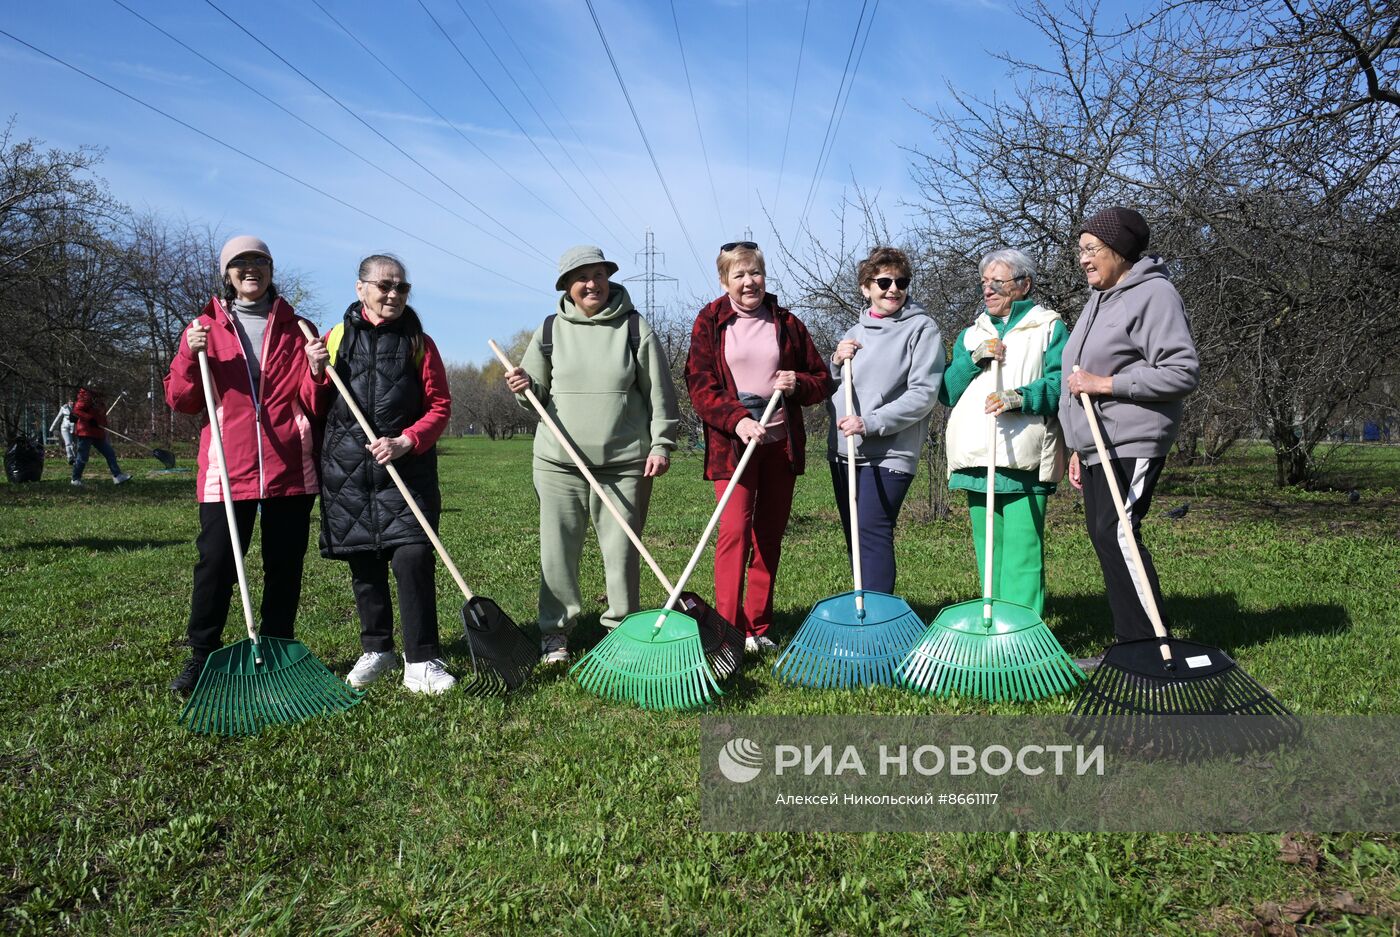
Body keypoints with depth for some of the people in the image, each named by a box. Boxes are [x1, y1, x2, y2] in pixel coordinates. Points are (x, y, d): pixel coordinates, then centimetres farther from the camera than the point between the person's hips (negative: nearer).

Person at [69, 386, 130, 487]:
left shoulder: (97, 398, 15)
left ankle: (118, 476, 7)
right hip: (86, 433, -9)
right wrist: (90, 418, -28)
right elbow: (77, 410, -22)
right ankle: (75, 480, 12)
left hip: (98, 433, 9)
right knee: (82, 457, -2)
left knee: (110, 454, 6)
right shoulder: (86, 396, -13)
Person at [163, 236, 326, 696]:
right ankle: (201, 656, 12)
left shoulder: (294, 327, 11)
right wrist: (191, 357, -10)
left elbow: (311, 404, 9)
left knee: (285, 565, 7)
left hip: (289, 468, 1)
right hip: (228, 468, -1)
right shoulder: (206, 327, 10)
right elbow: (181, 401, 6)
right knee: (216, 563, -3)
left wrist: (316, 371, -11)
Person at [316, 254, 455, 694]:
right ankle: (377, 650, 27)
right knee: (364, 565, 9)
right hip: (347, 472, 2)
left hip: (407, 470, -2)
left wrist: (406, 441, -13)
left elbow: (440, 407, 2)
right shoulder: (334, 339, 10)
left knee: (413, 558, -12)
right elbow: (315, 409, 13)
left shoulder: (418, 343, 6)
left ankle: (420, 662, -5)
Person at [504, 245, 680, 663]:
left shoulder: (635, 328, 2)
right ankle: (555, 630, 19)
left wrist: (661, 444, -1)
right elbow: (538, 393, 13)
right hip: (559, 462, 2)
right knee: (558, 549, 5)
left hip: (625, 463, -1)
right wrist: (524, 388, -9)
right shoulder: (550, 330, 7)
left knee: (622, 551, 4)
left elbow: (659, 393, 4)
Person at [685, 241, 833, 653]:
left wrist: (798, 384, -9)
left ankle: (758, 629, 16)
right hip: (732, 441, -3)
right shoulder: (710, 322, 4)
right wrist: (737, 420, -21)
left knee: (770, 535, 7)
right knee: (735, 530, -14)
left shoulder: (787, 323, 11)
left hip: (781, 440, 3)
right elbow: (700, 386, -5)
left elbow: (822, 380, 15)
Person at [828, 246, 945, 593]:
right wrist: (836, 362, 1)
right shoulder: (854, 332, 16)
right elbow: (829, 392, 21)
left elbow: (923, 395, -12)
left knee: (872, 532, -16)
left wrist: (869, 423, -19)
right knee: (854, 536, 11)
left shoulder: (922, 328, -2)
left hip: (888, 453, -6)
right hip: (842, 451, 7)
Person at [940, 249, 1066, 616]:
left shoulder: (1049, 329, 8)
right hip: (975, 459, 5)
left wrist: (1019, 398, -22)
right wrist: (974, 358, -3)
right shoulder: (970, 334, 22)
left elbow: (1061, 383, -7)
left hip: (1024, 460, -5)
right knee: (988, 552, 9)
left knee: (1022, 554, -12)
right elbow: (946, 393, 11)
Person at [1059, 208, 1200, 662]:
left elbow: (1183, 371, -17)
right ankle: (1130, 645, 16)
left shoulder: (1154, 294, -8)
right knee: (1105, 538, 8)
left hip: (1132, 445, -9)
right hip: (1096, 446, 9)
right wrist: (1078, 450, 23)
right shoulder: (1098, 300, 21)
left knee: (1116, 534, -18)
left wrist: (1104, 383, -17)